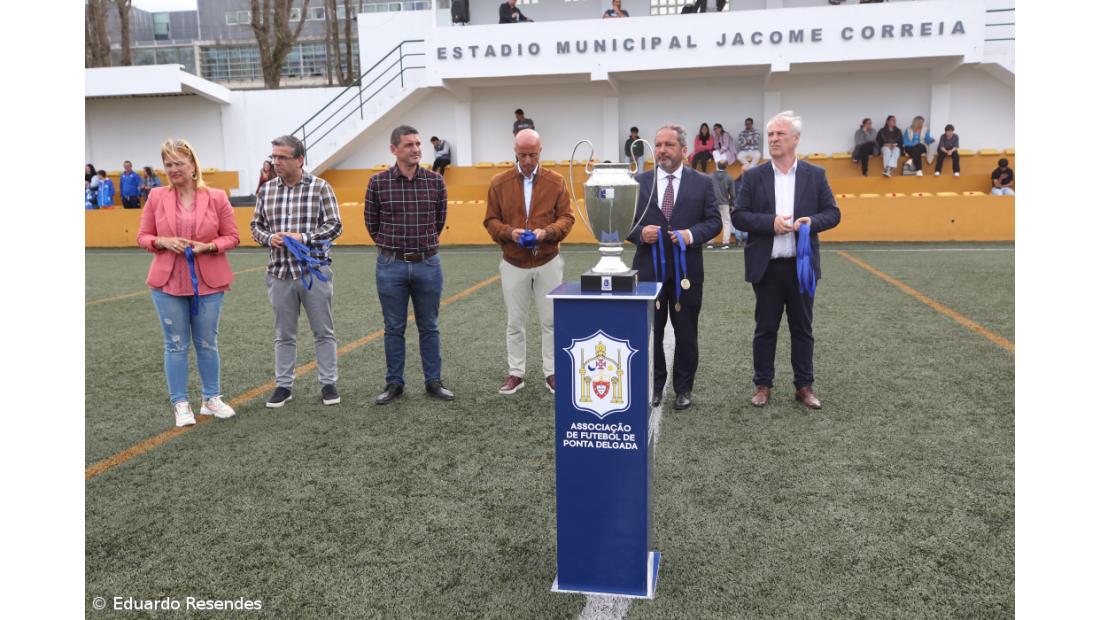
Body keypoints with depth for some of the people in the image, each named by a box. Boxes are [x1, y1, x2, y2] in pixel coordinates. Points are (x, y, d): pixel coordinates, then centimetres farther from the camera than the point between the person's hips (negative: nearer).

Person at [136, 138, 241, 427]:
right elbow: (143, 236, 7)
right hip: (168, 283, 1)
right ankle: (180, 404, 16)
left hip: (208, 283, 0)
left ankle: (212, 398, 24)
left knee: (207, 343, 10)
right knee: (176, 345, 6)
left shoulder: (217, 197, -2)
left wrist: (208, 246, -15)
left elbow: (232, 237, 3)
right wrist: (165, 242, -13)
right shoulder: (156, 197, 2)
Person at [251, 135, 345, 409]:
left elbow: (334, 226, -5)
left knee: (323, 331, 6)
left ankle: (328, 383, 17)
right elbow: (256, 226, 13)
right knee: (284, 334, 12)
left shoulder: (320, 187, -3)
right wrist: (269, 238, -9)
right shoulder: (266, 190, 7)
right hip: (279, 273, 3)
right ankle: (284, 385, 22)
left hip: (314, 270, -3)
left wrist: (303, 238, -17)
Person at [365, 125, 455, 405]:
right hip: (391, 266, -1)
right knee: (394, 328, 8)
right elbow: (371, 222, 8)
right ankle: (394, 383, 19)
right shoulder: (378, 182, -4)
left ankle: (433, 381, 20)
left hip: (428, 264, 1)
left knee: (429, 327, 10)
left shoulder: (435, 181, 0)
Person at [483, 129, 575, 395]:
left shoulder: (556, 181, -1)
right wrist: (509, 232, -19)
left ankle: (551, 372, 18)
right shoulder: (499, 183, -1)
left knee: (550, 320, 7)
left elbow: (566, 217, -2)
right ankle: (516, 373, 19)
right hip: (513, 265, 0)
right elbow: (491, 220, 1)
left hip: (548, 263, 0)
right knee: (515, 322, 8)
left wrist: (547, 232, -21)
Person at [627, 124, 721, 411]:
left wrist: (692, 234, -17)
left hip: (687, 270, 0)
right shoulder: (639, 182, 4)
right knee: (650, 331, 8)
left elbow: (714, 221, 1)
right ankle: (654, 385, 23)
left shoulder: (702, 183, 3)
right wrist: (640, 232, -16)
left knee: (686, 332, 8)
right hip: (648, 268, 1)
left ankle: (683, 388, 22)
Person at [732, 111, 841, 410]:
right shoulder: (753, 177, 1)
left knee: (802, 329, 9)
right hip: (766, 266, -1)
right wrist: (770, 222, -19)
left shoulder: (815, 175, 4)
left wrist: (812, 221, -17)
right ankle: (763, 385, 18)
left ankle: (804, 386, 20)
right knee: (765, 328, 7)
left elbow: (833, 213, 3)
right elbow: (738, 216, -4)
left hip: (802, 265, 1)